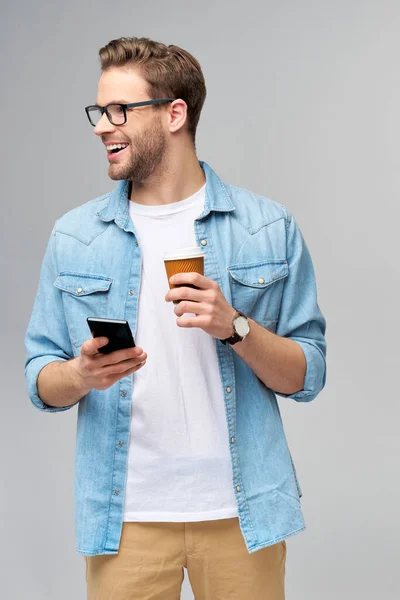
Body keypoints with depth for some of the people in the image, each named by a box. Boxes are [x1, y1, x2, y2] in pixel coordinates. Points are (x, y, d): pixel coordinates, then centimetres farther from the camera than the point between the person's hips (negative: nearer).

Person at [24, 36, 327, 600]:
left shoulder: (269, 227, -1)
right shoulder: (73, 237, 3)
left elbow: (306, 378, 0)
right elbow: (41, 382, 5)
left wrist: (235, 327, -18)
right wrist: (83, 374, -17)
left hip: (239, 510, 0)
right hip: (126, 517, 1)